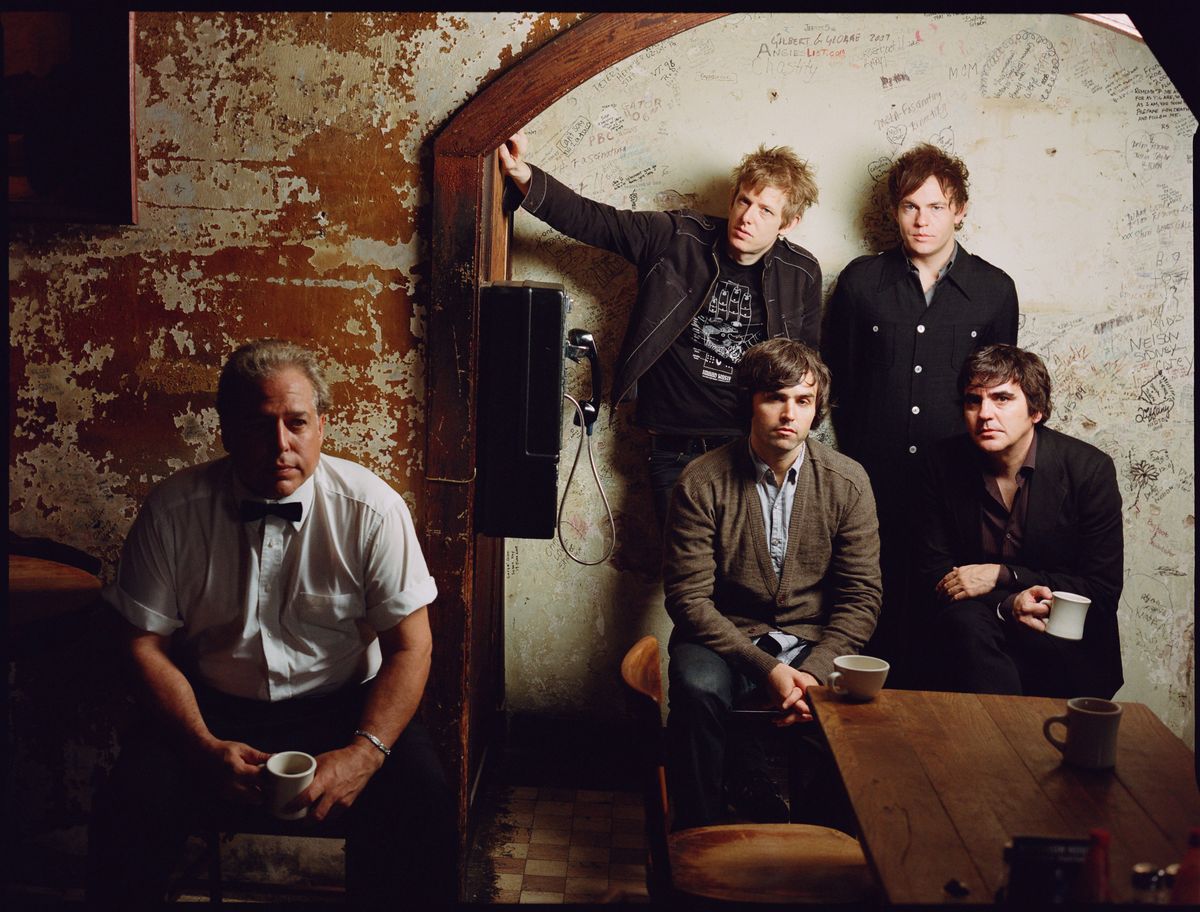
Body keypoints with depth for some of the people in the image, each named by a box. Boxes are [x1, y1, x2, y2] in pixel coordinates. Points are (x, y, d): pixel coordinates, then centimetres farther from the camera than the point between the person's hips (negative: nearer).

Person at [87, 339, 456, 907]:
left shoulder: (371, 508, -8)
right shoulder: (173, 510, -5)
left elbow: (409, 646, -7)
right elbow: (146, 644, -1)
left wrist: (364, 753, -22)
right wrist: (204, 747, -15)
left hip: (342, 707, -1)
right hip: (214, 710, 1)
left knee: (421, 811, -28)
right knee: (125, 812, -26)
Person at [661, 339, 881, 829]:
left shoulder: (847, 481, -2)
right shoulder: (701, 482, -8)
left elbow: (861, 595, -1)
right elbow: (689, 597, -11)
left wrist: (813, 670, -18)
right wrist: (768, 668, -21)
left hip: (815, 643, 2)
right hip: (726, 638, -1)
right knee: (698, 688, -34)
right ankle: (701, 838, -15)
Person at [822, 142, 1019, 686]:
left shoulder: (995, 290, 7)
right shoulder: (861, 281, 6)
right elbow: (837, 376, 10)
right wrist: (853, 451, 6)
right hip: (875, 478, 0)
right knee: (877, 605, 3)